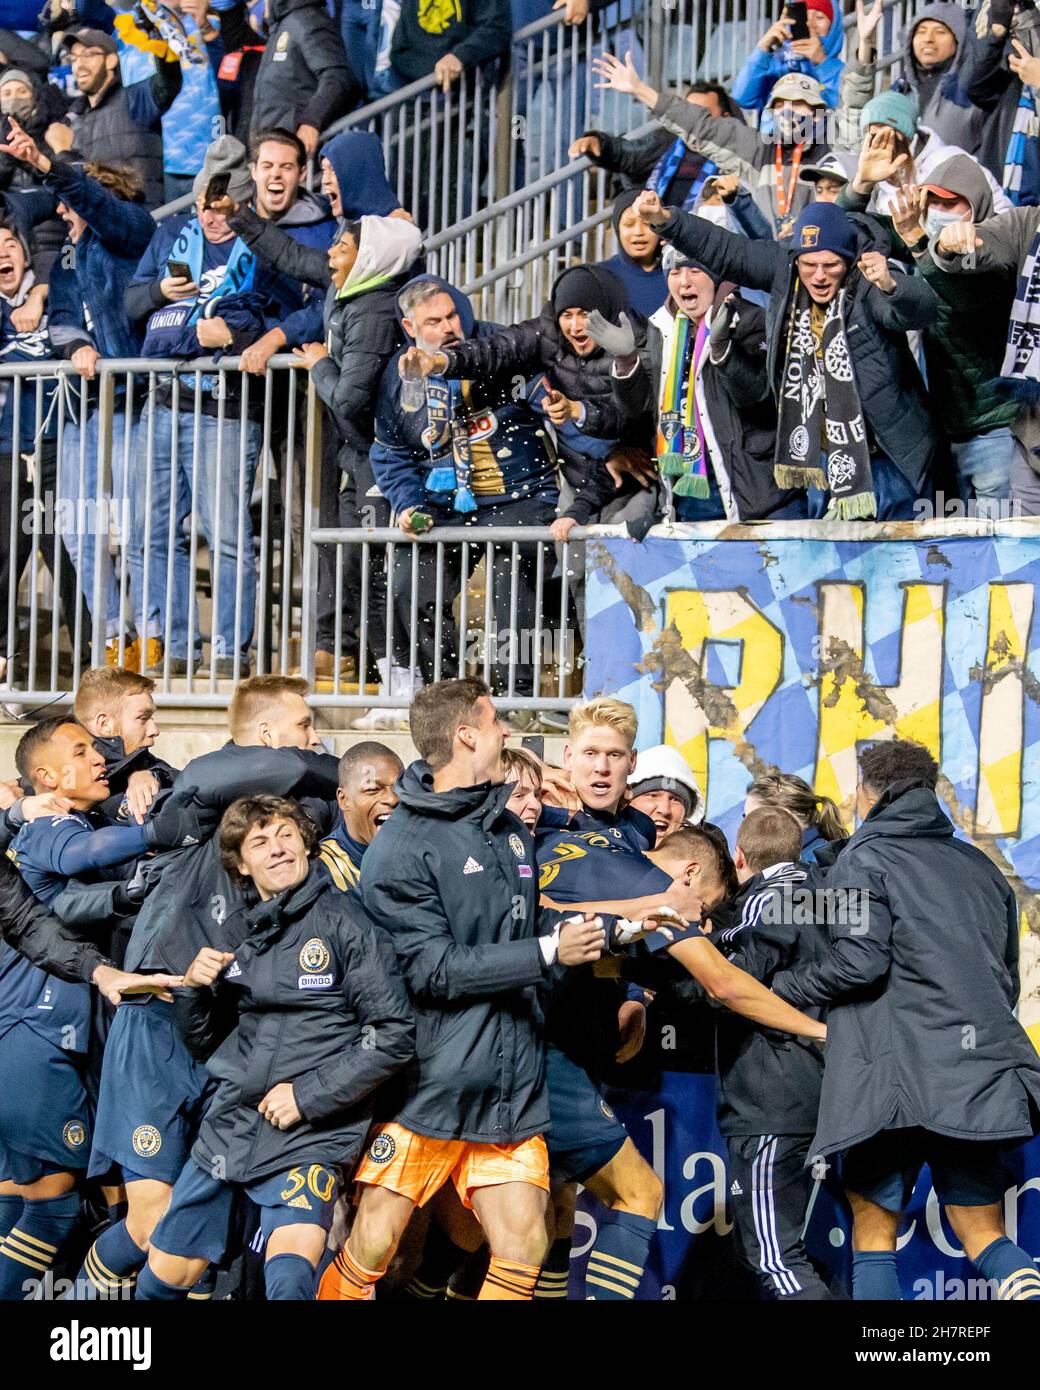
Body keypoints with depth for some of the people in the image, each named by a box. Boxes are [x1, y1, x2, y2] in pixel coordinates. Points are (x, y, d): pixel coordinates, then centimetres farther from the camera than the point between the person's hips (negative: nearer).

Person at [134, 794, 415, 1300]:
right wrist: (194, 987, 0)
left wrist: (309, 1095, -14)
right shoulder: (242, 935, 13)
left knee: (289, 1281, -29)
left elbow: (395, 1034, -10)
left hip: (310, 1138, -6)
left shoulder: (344, 920, -5)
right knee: (160, 1280, 12)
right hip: (228, 1128, 6)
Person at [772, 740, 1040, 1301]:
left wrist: (781, 987, 2)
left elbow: (859, 961, -12)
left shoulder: (864, 859, 0)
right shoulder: (978, 864, 20)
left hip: (895, 1078, -5)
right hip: (982, 1077, 5)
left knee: (873, 1237, 5)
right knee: (983, 1236, 7)